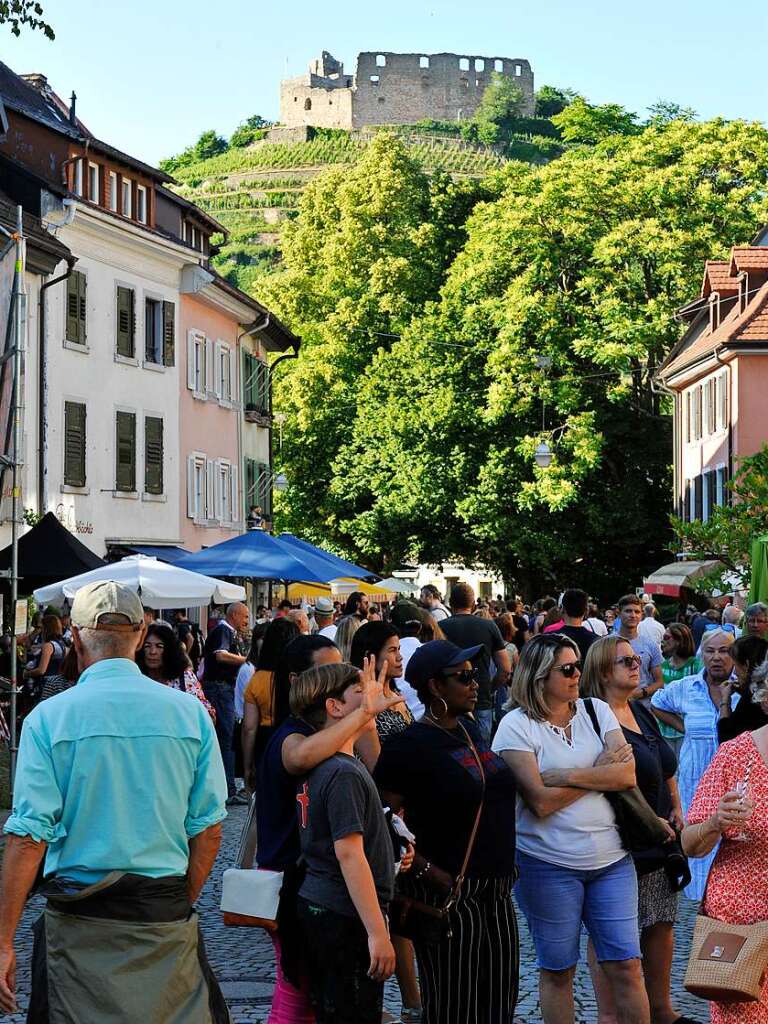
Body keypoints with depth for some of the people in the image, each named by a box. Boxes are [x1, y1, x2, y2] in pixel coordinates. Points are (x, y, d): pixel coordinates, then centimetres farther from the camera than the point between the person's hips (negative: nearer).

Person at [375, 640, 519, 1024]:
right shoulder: (409, 744, -14)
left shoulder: (470, 729, 10)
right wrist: (427, 870, -19)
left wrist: (505, 862, 15)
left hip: (496, 891, 8)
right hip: (449, 894, -8)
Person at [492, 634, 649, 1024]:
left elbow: (627, 775, -6)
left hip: (611, 859, 4)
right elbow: (541, 801, -16)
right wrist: (599, 772, -8)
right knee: (557, 970, 9)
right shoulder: (517, 725, -7)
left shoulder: (597, 711, 6)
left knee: (627, 965, 4)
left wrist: (566, 775, -15)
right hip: (549, 864, -3)